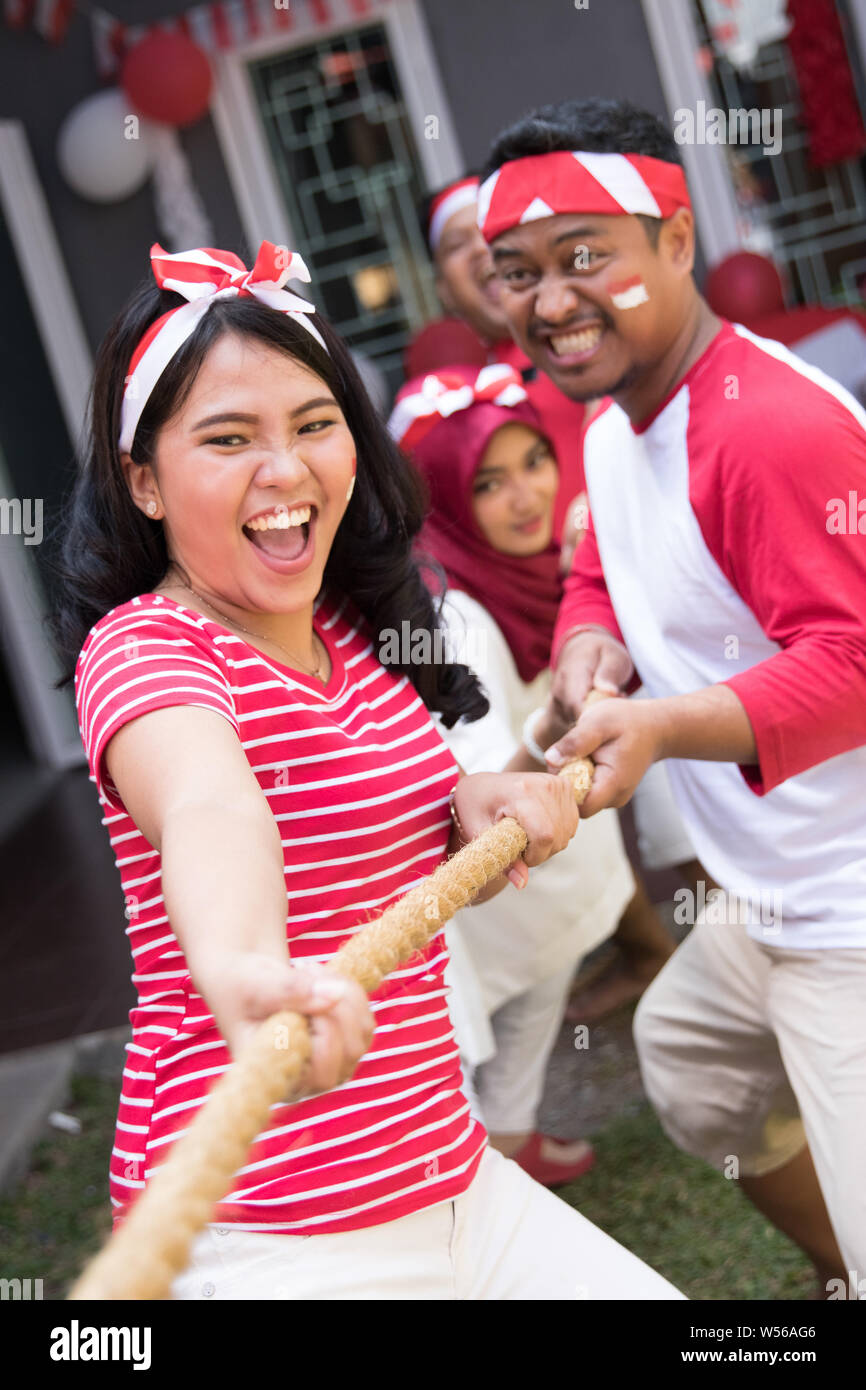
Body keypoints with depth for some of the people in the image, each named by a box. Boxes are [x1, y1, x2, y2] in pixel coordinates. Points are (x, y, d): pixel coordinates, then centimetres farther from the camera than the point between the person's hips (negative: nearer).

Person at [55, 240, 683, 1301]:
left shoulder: (354, 634, 9)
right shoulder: (145, 649, -16)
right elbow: (207, 805, -39)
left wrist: (482, 802, -3)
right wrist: (243, 968, -60)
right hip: (270, 1238, -8)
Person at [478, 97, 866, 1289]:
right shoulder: (610, 427, 8)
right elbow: (602, 578, 19)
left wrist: (663, 726, -40)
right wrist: (593, 643, -5)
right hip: (760, 909, 11)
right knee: (689, 1074, 30)